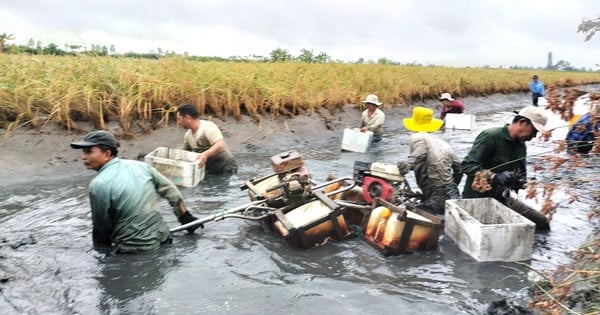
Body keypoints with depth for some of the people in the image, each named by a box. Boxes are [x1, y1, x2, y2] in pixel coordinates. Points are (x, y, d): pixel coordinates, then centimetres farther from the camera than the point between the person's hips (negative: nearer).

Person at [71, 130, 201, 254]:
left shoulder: (99, 184, -18)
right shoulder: (140, 166, -1)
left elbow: (101, 226, -7)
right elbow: (170, 190, 7)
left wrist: (99, 249, 11)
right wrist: (185, 216, 17)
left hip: (135, 249, -6)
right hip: (161, 236, 6)